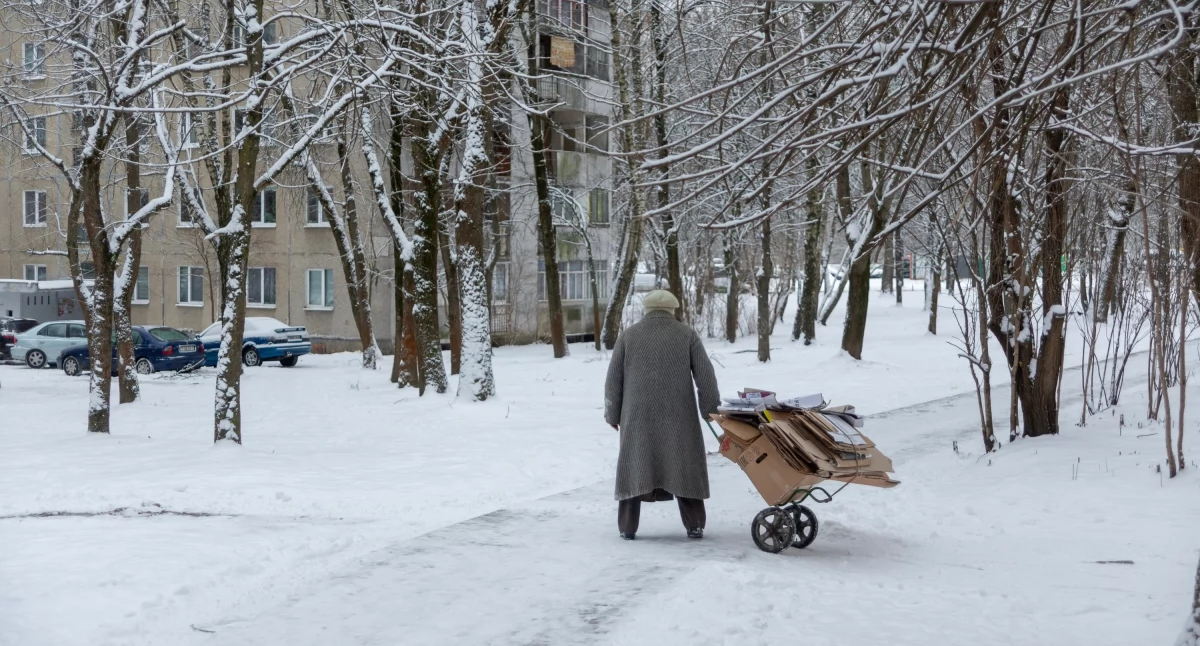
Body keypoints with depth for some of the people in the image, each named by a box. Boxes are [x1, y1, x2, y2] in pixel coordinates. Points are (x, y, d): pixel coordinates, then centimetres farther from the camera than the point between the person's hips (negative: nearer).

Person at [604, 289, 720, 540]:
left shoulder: (628, 336, 8)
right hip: (678, 416, -1)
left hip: (638, 416, 1)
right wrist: (711, 409, 9)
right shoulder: (687, 335, 5)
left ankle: (627, 527, 6)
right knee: (684, 467, 8)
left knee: (633, 468, 7)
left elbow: (613, 379, 8)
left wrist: (613, 414, 16)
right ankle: (694, 525, 8)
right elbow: (705, 376, 2)